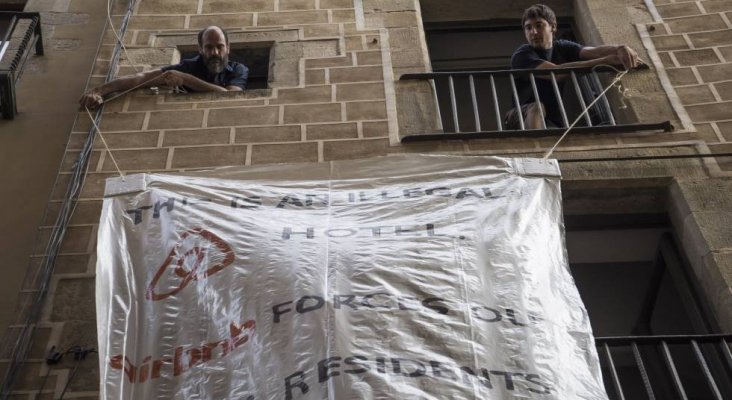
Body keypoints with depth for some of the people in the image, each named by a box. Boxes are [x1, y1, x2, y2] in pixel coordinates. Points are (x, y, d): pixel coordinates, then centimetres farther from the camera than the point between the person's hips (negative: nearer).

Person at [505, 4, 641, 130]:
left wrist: (619, 49, -38)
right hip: (524, 118, -4)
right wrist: (608, 60, -32)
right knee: (537, 107, -34)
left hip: (553, 121, 5)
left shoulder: (562, 48, 6)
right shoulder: (521, 56, -12)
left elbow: (594, 52, -14)